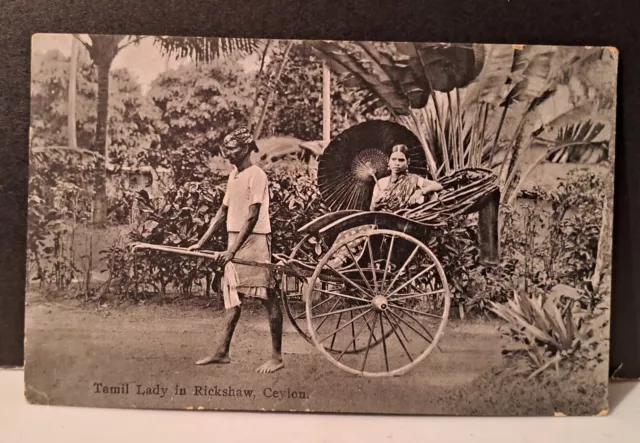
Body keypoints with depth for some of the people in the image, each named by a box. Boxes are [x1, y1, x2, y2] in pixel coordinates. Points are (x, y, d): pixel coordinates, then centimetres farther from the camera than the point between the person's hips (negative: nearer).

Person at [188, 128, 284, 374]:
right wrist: (201, 243, 16)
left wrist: (231, 251, -22)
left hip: (253, 241, -8)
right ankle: (222, 351, 21)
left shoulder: (256, 175, -11)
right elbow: (222, 214, 18)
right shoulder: (233, 175, 15)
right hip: (234, 243, 9)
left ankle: (277, 357, 7)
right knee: (232, 296, 12)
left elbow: (251, 218, -18)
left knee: (268, 297, -1)